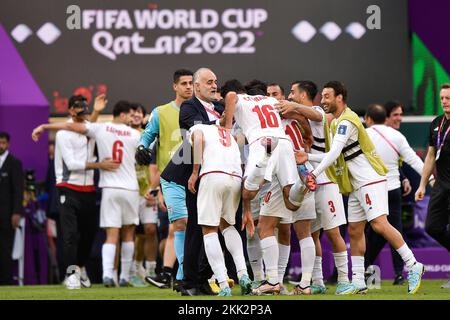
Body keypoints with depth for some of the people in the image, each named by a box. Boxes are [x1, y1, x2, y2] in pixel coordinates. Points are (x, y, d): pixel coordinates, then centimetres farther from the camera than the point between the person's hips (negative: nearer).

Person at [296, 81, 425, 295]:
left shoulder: (346, 121, -13)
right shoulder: (337, 122, 18)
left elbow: (334, 153, -21)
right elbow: (334, 156, 18)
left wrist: (315, 173, -22)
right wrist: (308, 157, 8)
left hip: (371, 181, -10)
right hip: (356, 186, 10)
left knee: (379, 224, -18)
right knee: (354, 231, 6)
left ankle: (413, 266, -12)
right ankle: (358, 282, 7)